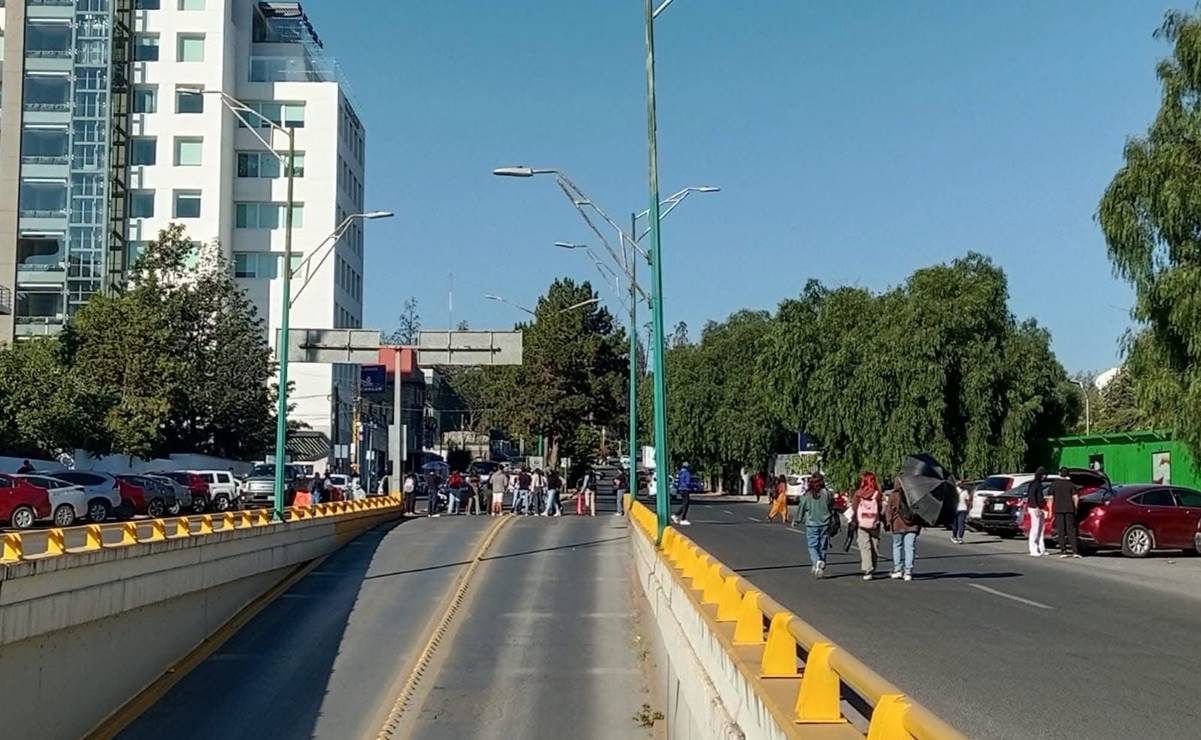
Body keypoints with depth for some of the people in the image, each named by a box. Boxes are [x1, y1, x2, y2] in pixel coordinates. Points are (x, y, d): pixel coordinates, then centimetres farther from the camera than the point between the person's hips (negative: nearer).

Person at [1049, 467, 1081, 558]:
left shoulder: (1054, 484, 0)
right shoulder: (1071, 484, 0)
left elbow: (1051, 498, -1)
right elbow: (1076, 498, -4)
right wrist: (1075, 507, 9)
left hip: (1059, 510, 0)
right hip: (1069, 509, 0)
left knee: (1061, 531, 3)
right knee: (1071, 530, 3)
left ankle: (1063, 551, 1)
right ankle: (1075, 551, -5)